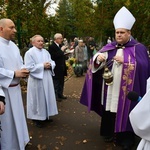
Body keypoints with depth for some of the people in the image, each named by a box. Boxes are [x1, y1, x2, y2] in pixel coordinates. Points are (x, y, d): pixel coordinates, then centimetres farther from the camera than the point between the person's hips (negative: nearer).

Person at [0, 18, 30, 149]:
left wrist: (23, 71, -5)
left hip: (15, 88, 8)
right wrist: (14, 74, -21)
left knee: (17, 116, 20)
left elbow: (19, 63, 16)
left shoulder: (13, 45, 9)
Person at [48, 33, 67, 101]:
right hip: (56, 68, -9)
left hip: (62, 68, 9)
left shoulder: (60, 46, 11)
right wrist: (61, 50, -22)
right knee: (56, 82, 1)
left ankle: (60, 94, 29)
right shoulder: (52, 46, -14)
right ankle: (56, 96, 12)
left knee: (61, 82, 17)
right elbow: (54, 56, -26)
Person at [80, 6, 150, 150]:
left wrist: (125, 61, -23)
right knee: (108, 111, 11)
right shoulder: (109, 47, 8)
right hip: (109, 89, 4)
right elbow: (96, 62, 1)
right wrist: (99, 57, -22)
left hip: (126, 90, -4)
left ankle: (125, 138, 21)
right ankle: (109, 133, 30)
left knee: (124, 113, 3)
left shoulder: (138, 48, -3)